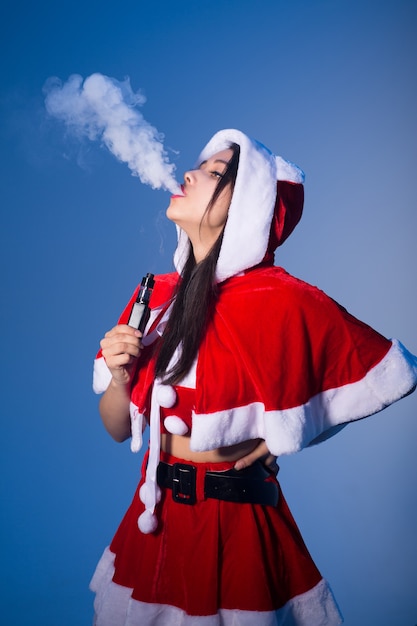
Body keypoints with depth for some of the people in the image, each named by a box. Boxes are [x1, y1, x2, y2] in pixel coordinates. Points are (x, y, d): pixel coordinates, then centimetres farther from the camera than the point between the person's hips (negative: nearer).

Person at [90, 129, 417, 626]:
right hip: (153, 516, 5)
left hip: (235, 528, -5)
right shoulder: (158, 296, -2)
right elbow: (119, 429, 5)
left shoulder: (281, 300, -18)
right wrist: (119, 378, -17)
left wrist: (283, 435, -10)